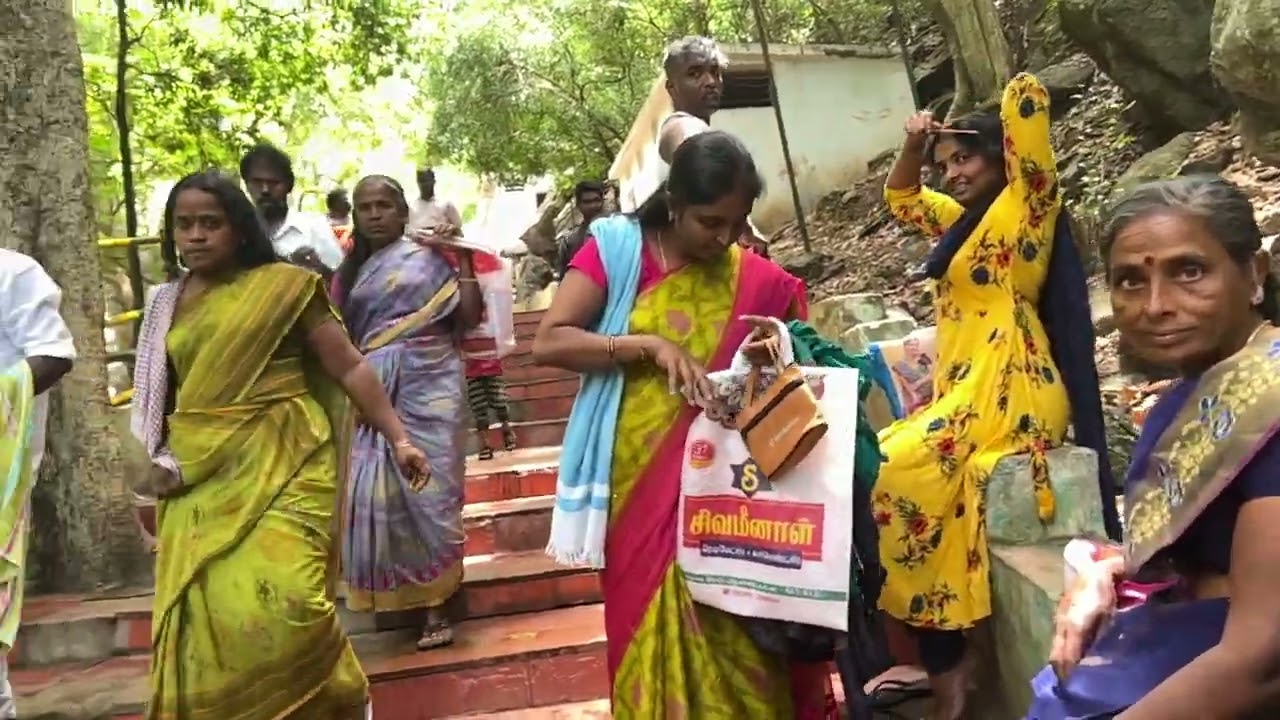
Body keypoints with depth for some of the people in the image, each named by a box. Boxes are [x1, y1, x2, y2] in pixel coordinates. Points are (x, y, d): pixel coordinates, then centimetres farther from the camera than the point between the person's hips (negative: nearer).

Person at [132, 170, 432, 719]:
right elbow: (161, 398, 21)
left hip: (281, 465, -5)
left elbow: (349, 367, -4)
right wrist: (159, 469, 21)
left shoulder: (284, 285, -3)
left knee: (277, 603, -14)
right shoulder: (167, 304, 11)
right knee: (202, 612, 3)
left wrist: (399, 439, -9)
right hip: (205, 479, 5)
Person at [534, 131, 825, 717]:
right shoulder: (616, 248, -4)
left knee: (733, 635, 6)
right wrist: (649, 345, -20)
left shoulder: (760, 281, 1)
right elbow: (548, 343, -12)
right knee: (652, 628, 9)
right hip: (638, 484, -1)